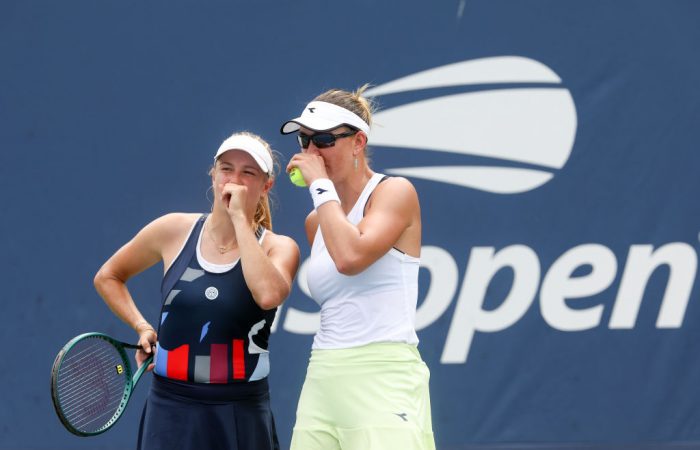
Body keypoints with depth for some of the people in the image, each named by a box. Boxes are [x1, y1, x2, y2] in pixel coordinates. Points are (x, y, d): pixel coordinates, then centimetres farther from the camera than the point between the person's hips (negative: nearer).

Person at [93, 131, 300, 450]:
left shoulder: (279, 248, -2)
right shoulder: (174, 231, 4)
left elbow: (269, 295, -27)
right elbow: (107, 277, 20)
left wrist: (240, 219, -18)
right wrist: (141, 327, 6)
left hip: (242, 419, -1)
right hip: (171, 410, 1)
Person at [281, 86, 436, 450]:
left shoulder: (395, 192, -4)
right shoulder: (316, 221, 16)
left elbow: (350, 257, -21)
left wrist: (321, 184, -12)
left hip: (384, 377, -7)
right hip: (323, 379, 7)